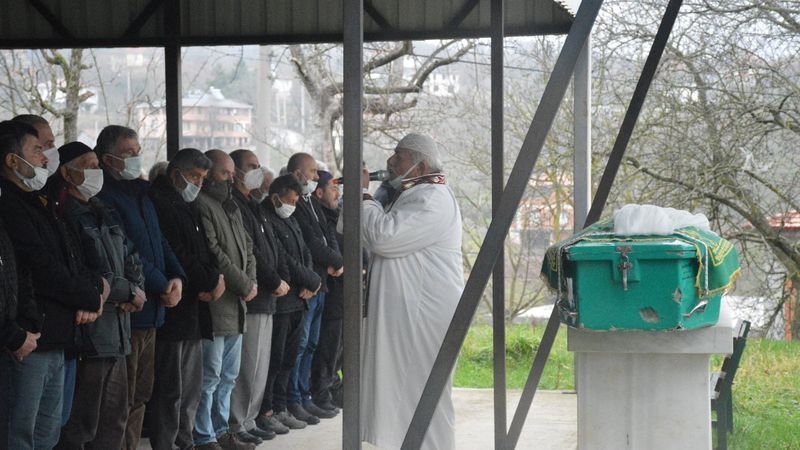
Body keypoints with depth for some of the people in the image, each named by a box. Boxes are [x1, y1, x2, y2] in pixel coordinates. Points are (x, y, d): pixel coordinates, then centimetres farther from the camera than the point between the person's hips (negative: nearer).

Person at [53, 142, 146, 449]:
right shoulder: (66, 217, -11)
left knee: (115, 420, 15)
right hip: (88, 333, -9)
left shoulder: (103, 215, 18)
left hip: (116, 333, 9)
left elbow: (132, 261, 20)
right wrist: (129, 292, -9)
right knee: (81, 425, -5)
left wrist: (135, 291, -2)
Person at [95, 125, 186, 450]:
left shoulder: (141, 193, 16)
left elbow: (159, 240, 17)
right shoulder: (105, 197, -12)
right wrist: (162, 286, -14)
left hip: (151, 311, 9)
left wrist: (176, 277, 0)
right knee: (122, 400, -5)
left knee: (140, 395, 15)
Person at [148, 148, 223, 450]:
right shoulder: (159, 205, -10)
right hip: (172, 312, -10)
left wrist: (214, 279, -4)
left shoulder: (189, 208, 20)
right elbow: (175, 256, -17)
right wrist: (210, 281, -9)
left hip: (193, 312, 10)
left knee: (191, 388, 13)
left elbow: (204, 253, 17)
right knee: (170, 389, -7)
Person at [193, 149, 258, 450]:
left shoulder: (231, 208, 19)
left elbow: (247, 247, 20)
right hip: (214, 304, -10)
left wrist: (251, 281, 1)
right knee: (210, 376, -6)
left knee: (228, 376, 15)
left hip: (236, 304, 10)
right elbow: (213, 253, -18)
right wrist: (244, 285, -13)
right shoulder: (201, 206, -12)